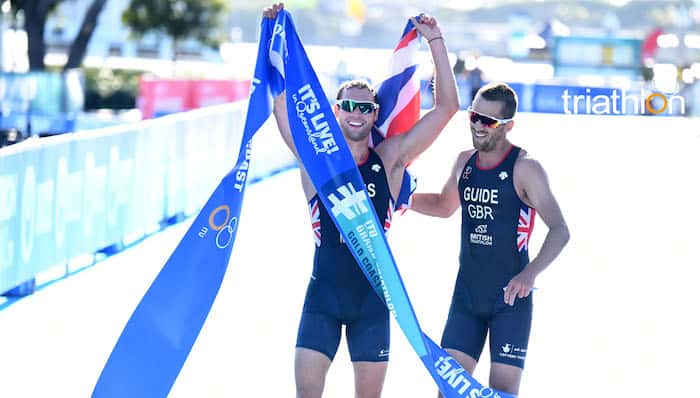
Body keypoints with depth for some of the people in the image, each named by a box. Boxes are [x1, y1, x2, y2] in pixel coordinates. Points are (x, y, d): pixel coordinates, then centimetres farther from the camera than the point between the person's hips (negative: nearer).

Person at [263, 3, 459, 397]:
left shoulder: (390, 159, 1)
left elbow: (447, 107, -1)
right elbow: (282, 98, -7)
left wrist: (436, 41, -5)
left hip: (373, 294, 1)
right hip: (323, 291, -1)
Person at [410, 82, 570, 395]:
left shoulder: (524, 168, -11)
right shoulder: (464, 162, 7)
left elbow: (559, 230, -14)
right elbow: (444, 206, 28)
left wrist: (529, 274, -29)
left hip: (510, 298, -6)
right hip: (467, 294, 6)